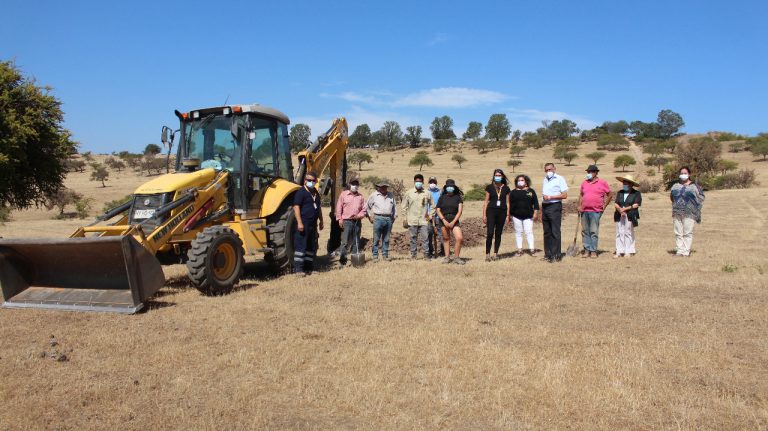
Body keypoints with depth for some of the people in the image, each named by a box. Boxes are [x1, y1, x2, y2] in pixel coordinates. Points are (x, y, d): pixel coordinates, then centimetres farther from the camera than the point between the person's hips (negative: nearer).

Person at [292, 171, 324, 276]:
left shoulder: (316, 193, 18)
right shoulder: (301, 192, -8)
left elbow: (318, 208, 27)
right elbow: (296, 207, -15)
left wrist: (321, 221, 23)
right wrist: (299, 222, -22)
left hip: (313, 224, 8)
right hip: (304, 223, -8)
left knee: (312, 246, 11)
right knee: (301, 245, -7)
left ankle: (308, 267, 20)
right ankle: (298, 268, -5)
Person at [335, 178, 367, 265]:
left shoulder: (361, 197, 11)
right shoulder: (344, 194, 5)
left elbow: (364, 210, 10)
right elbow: (339, 207, 2)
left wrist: (359, 216, -9)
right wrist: (339, 219, -6)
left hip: (357, 221, 3)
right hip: (346, 221, -3)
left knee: (356, 241, 9)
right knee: (345, 242, -8)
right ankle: (342, 259, -3)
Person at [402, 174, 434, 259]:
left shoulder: (427, 193, 5)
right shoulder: (409, 193, 4)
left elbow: (432, 205, 15)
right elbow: (404, 206, 8)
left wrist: (430, 215, 6)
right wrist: (405, 218, 3)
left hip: (423, 220, 0)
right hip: (412, 221, 0)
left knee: (425, 238, -3)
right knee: (413, 238, 5)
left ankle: (426, 255, 3)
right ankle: (413, 255, 12)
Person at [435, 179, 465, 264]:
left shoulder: (458, 197, 4)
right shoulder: (442, 197, 8)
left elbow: (459, 211, -2)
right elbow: (438, 210, 4)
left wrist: (453, 222, -11)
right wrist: (444, 221, -8)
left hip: (454, 220, -1)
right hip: (443, 220, 1)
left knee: (459, 238, -14)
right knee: (446, 239, 6)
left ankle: (456, 257, -1)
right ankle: (447, 257, 16)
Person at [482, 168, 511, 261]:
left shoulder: (506, 188, 8)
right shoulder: (489, 187, 4)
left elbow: (507, 203, 10)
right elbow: (486, 201, 5)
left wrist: (508, 215, 6)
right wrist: (484, 214, 1)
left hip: (502, 212, 2)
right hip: (491, 211, -2)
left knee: (498, 233, 6)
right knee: (490, 233, -11)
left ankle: (495, 253, 15)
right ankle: (487, 254, -8)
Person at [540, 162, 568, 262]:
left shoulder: (559, 179, -2)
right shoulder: (545, 180, 18)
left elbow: (564, 195, -10)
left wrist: (550, 197, -14)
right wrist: (541, 212, 15)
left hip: (555, 206, -7)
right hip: (545, 207, 7)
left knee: (555, 232, -7)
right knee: (547, 232, 9)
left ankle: (556, 255, -5)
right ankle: (548, 254, 14)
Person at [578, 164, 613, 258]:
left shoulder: (602, 182, 2)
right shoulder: (584, 182, 13)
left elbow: (610, 194, 7)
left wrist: (604, 206, 3)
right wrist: (579, 206, 7)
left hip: (595, 211, -4)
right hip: (584, 211, 4)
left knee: (594, 232, -4)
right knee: (585, 231, 5)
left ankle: (593, 251, 0)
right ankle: (587, 250, 11)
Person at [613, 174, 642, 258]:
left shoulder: (636, 193, 3)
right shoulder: (620, 193, 16)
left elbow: (636, 204, -7)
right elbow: (615, 204, 8)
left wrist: (625, 209, -11)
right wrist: (620, 209, -12)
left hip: (630, 216, -4)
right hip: (619, 216, 4)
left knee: (628, 233, -2)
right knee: (619, 233, 1)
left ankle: (629, 252, 5)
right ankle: (619, 252, 4)